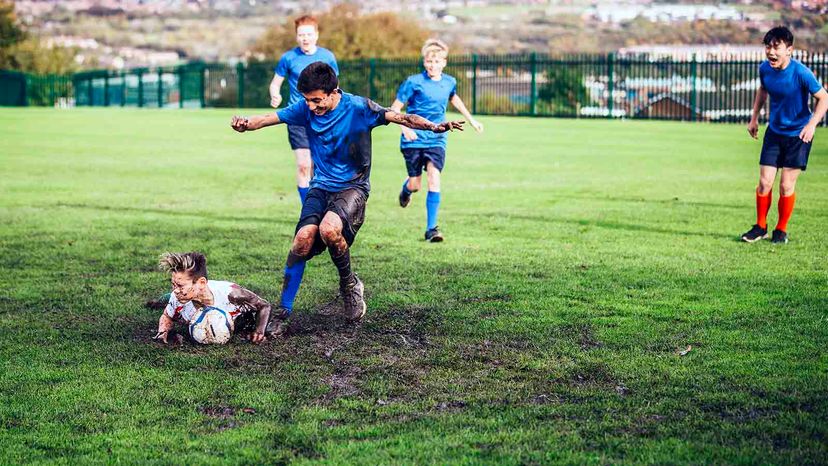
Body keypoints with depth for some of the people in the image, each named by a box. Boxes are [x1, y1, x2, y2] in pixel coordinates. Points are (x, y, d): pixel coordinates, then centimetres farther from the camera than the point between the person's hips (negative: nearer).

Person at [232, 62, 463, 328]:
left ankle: (349, 284, -2)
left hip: (353, 186, -3)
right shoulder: (306, 109, -3)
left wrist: (434, 126, -38)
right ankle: (283, 312, -11)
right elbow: (268, 119, -11)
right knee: (304, 237, -21)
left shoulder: (358, 107, -13)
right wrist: (245, 124, -33)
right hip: (321, 186, 3)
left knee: (329, 229, -32)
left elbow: (399, 117, -21)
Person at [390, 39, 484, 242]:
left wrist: (471, 120, 33)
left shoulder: (449, 82, 4)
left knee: (434, 178, -15)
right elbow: (395, 108, -7)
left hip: (436, 139, 2)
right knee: (415, 184, 3)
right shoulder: (414, 82, -10)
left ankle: (431, 228, -12)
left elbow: (454, 98, 28)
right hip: (414, 139, -2)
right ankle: (406, 189, 44)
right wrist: (404, 128, -24)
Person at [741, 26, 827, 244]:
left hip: (798, 134, -4)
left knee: (786, 185, -2)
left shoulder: (801, 73, -23)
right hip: (774, 131, 4)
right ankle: (760, 227, 17)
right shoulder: (765, 69, -7)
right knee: (764, 182, -1)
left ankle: (781, 230, 16)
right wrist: (754, 118, 16)